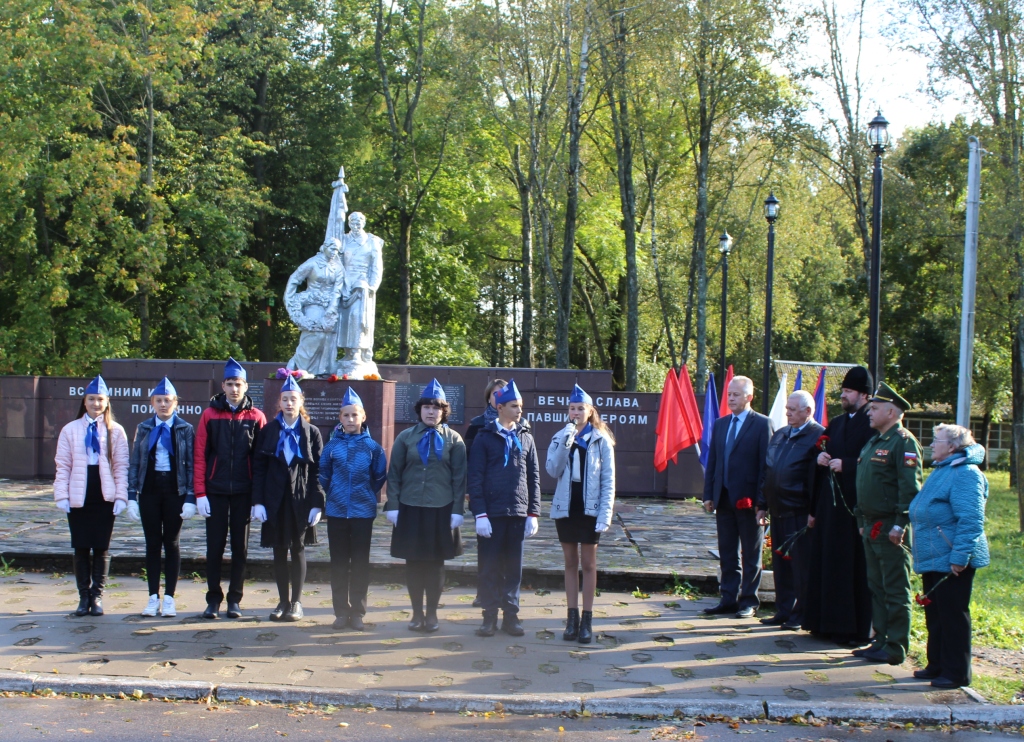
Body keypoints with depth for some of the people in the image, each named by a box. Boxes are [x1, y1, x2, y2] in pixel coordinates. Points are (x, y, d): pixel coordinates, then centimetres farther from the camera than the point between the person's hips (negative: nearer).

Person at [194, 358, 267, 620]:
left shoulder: (256, 417, 2)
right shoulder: (210, 415, 2)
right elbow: (200, 456, 0)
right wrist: (200, 493, -6)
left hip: (243, 492, 0)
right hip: (216, 491, 0)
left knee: (240, 547, 6)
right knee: (215, 546, 4)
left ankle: (235, 599, 16)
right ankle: (213, 599, 13)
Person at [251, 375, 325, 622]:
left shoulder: (312, 433, 2)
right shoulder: (268, 431, 4)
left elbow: (318, 471, -1)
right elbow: (258, 468, 2)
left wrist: (317, 504, -8)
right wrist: (258, 501, -6)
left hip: (301, 500, -1)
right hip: (275, 500, 1)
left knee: (298, 549, 4)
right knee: (279, 551, 6)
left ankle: (296, 602, 12)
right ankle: (283, 602, 16)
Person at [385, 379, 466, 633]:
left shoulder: (454, 440, 1)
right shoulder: (405, 437, 2)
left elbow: (459, 478, 0)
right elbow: (394, 474, 3)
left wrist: (457, 511, -5)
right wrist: (392, 506, -3)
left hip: (441, 510, 0)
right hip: (410, 508, 1)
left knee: (436, 563, 6)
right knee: (414, 562, 6)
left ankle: (432, 614, 17)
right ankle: (417, 613, 18)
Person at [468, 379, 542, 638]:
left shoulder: (526, 439, 9)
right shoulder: (485, 438, -1)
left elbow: (534, 478, 10)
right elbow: (475, 478, -4)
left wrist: (533, 513, 3)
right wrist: (480, 513, -11)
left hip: (518, 513, 3)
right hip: (491, 512, -3)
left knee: (513, 567, 8)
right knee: (489, 566, 3)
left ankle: (511, 615, 16)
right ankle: (490, 615, 11)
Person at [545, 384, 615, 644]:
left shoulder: (601, 440, -4)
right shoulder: (559, 437, 3)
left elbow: (608, 479, -5)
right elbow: (553, 470, -9)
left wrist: (606, 513, -11)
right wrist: (565, 444, -19)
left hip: (590, 509, -3)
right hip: (565, 507, 3)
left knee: (588, 563, 4)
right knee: (570, 563, 9)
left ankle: (587, 619, 9)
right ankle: (572, 617, 15)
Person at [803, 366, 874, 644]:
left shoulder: (873, 424, -8)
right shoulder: (835, 424, 17)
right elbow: (823, 455, 22)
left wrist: (845, 465, -18)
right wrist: (820, 458, 1)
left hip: (857, 506, -8)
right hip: (830, 505, 8)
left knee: (854, 568, -3)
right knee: (827, 565, 10)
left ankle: (856, 629, 4)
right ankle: (829, 622, 18)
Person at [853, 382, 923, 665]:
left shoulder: (903, 442, -12)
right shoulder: (873, 442, 17)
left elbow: (911, 488, -18)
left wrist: (900, 525, -21)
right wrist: (862, 522, 18)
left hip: (891, 528, -9)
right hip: (871, 527, 9)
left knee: (895, 590, -2)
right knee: (877, 587, 13)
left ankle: (895, 648, 3)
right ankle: (880, 641, 21)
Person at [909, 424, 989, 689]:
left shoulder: (965, 474, -18)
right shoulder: (941, 471, 15)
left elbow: (970, 520, -24)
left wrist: (959, 557, -26)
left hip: (952, 561, -10)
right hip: (933, 559, 10)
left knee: (953, 616, -1)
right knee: (934, 615, 16)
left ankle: (957, 673, 7)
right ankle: (937, 665, 26)